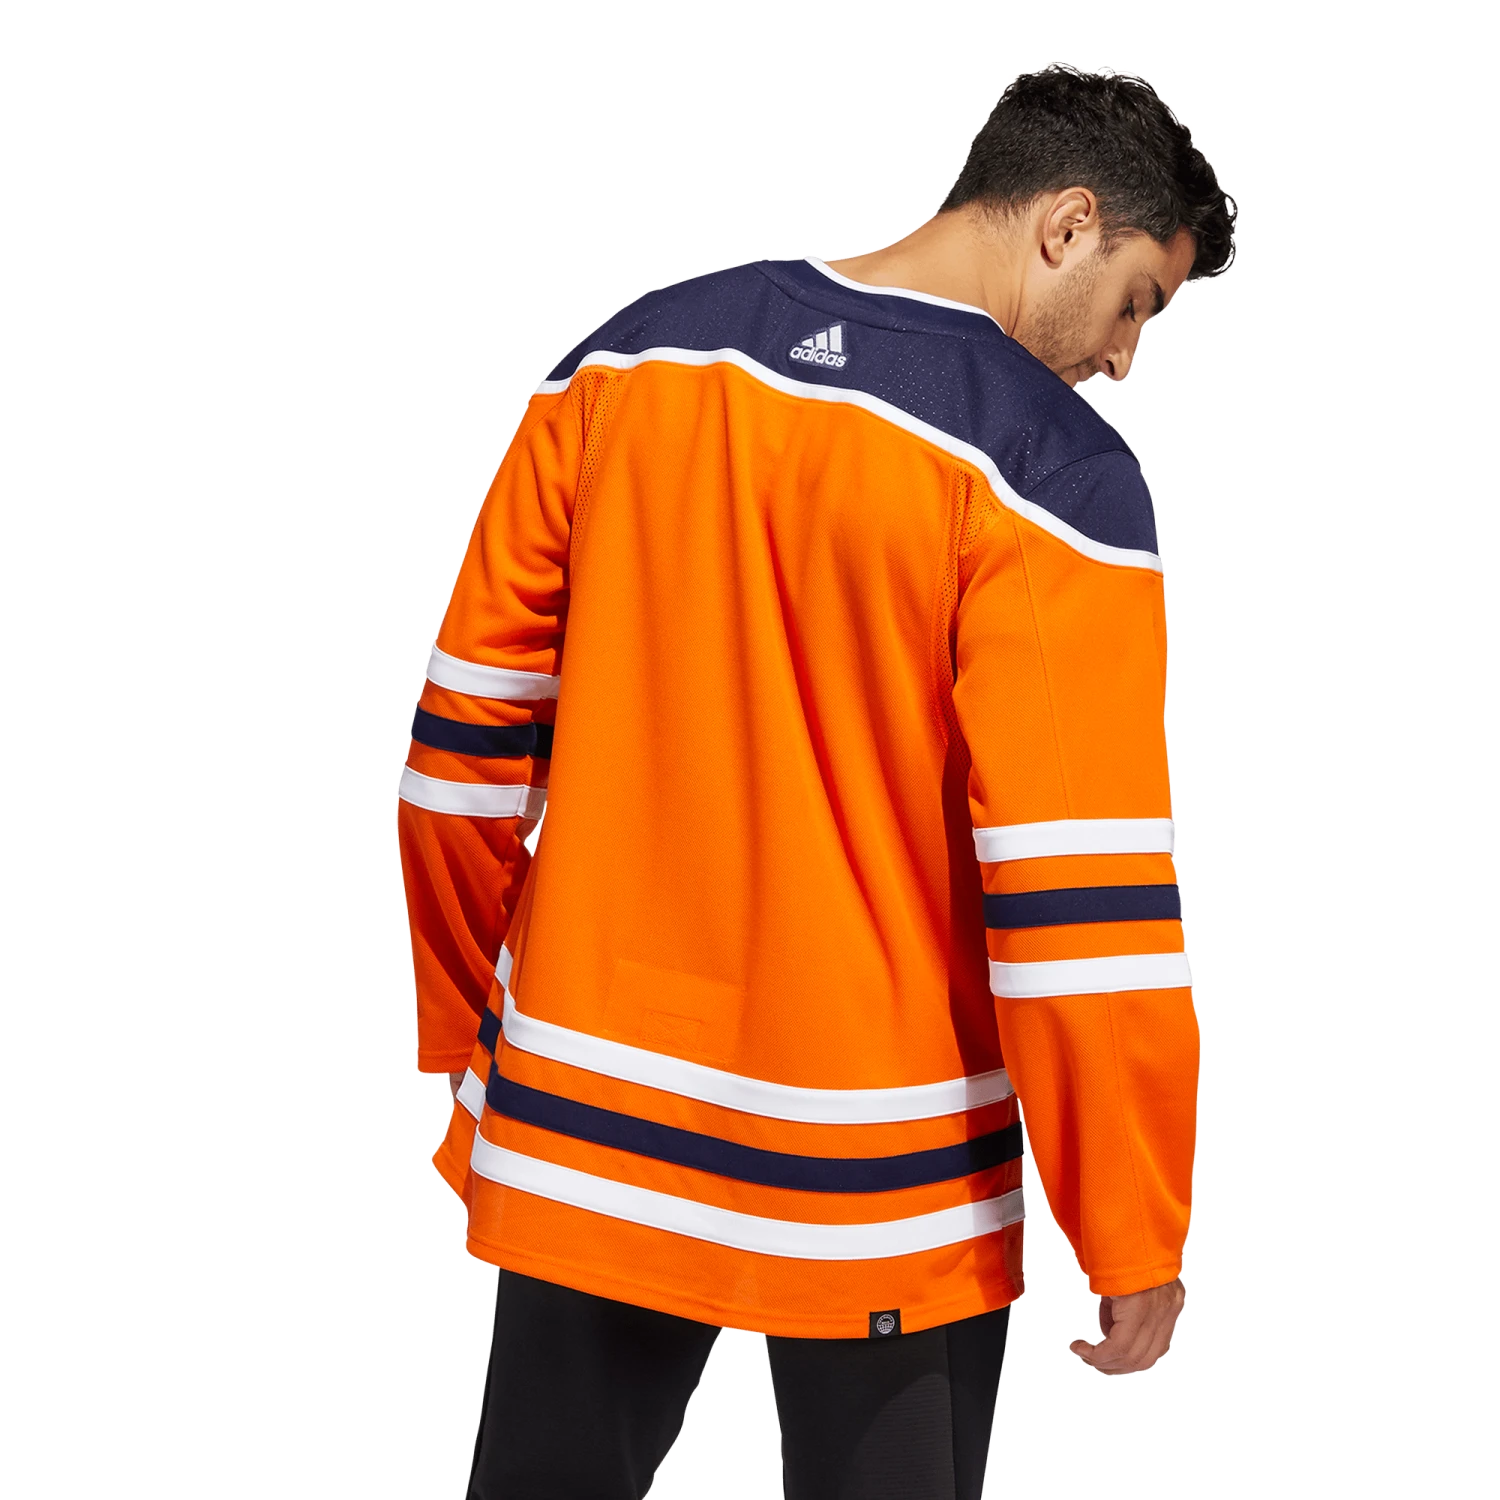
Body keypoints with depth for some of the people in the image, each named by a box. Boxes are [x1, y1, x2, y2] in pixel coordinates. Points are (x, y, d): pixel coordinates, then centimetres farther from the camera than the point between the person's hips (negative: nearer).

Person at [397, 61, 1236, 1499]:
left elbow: (466, 744, 5)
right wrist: (1135, 1243, -6)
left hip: (580, 1130, 5)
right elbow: (1080, 906, -17)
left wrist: (469, 1035, 16)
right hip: (878, 1198, -4)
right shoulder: (1051, 468, -14)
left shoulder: (627, 358, 1)